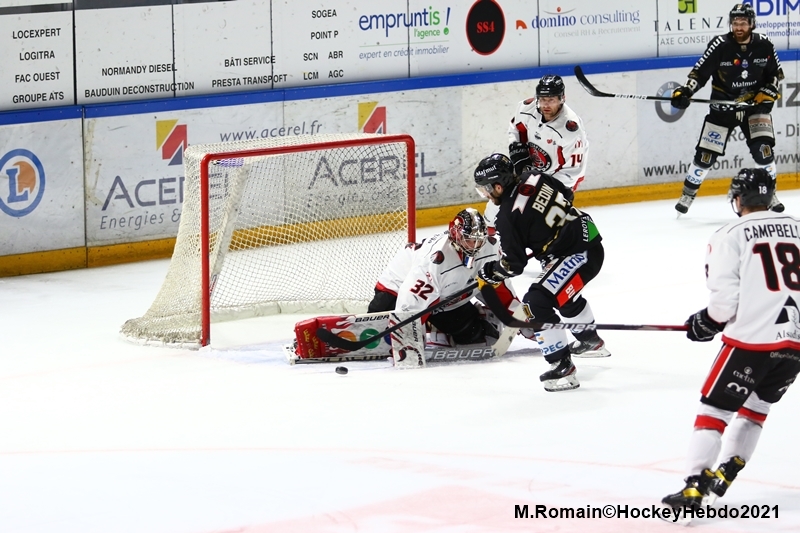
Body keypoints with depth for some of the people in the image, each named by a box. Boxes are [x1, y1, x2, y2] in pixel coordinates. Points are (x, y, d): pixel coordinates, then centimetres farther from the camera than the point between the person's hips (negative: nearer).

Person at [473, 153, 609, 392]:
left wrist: (488, 274, 7)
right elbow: (565, 194, 19)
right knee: (564, 292, 36)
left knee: (536, 303, -14)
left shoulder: (508, 217, -17)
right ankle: (591, 342, 58)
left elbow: (514, 264, -11)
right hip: (590, 239, 10)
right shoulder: (533, 178, 2)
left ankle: (562, 367, -15)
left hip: (578, 255, -10)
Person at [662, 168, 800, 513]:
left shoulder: (730, 236, -3)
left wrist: (706, 323, 9)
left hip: (752, 339, -5)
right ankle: (723, 476, 20)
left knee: (715, 408, 2)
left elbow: (726, 298, -8)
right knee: (755, 406, 23)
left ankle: (695, 487, -8)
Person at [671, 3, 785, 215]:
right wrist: (685, 92, -25)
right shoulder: (719, 45, -15)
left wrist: (767, 94, -9)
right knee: (706, 153, -2)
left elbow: (776, 73, 5)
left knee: (763, 148, -13)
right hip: (723, 106, -1)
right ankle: (688, 194, 14)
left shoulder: (764, 45, -7)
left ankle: (769, 193, 6)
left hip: (754, 104, 1)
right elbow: (700, 72, -12)